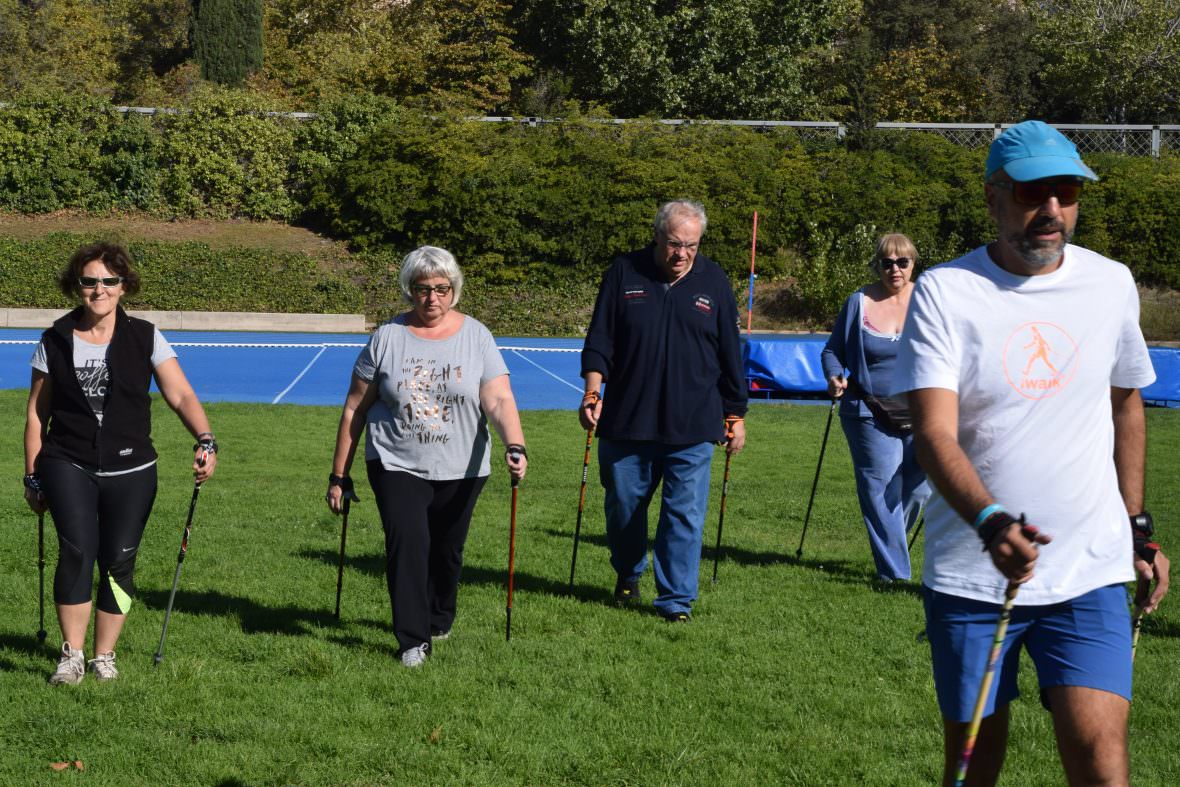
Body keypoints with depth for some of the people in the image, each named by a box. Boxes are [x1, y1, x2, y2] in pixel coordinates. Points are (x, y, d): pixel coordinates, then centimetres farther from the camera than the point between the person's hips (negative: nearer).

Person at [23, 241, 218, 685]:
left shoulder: (144, 338, 3)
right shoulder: (55, 342, 5)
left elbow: (181, 396, -3)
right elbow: (36, 415, 10)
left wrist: (205, 441, -20)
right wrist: (33, 477, 9)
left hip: (131, 470, 1)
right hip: (68, 466, -1)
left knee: (119, 561, 0)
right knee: (77, 550, -18)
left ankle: (104, 656, 17)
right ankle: (71, 656, -8)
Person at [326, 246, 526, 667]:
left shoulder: (476, 337, 0)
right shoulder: (386, 338, 0)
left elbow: (499, 400, -10)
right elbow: (354, 410, 4)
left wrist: (515, 447, -28)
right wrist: (339, 475, 4)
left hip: (460, 471, 1)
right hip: (396, 466, -1)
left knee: (447, 552, 12)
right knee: (407, 543, -17)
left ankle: (439, 621, 37)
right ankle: (412, 640, -9)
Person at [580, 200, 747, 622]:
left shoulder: (713, 282, 5)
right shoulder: (624, 274, 2)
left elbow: (730, 354, 9)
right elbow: (599, 339, 1)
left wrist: (736, 415, 10)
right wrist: (593, 391, -12)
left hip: (692, 428, 0)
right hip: (626, 422, 1)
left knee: (685, 516, -4)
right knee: (622, 506, 12)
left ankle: (676, 599, 4)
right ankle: (627, 577, 36)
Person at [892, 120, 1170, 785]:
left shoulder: (1112, 284, 5)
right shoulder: (945, 292, -6)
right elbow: (934, 433, -16)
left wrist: (1138, 529, 17)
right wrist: (990, 521, -33)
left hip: (1090, 573, 2)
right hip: (971, 574, -1)